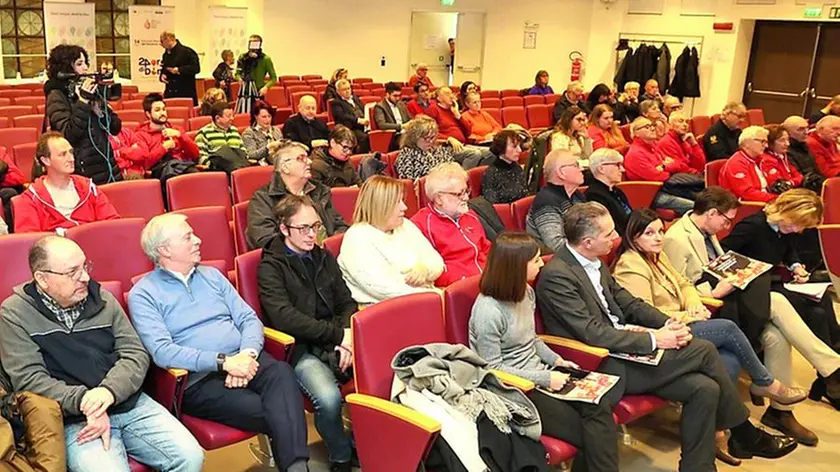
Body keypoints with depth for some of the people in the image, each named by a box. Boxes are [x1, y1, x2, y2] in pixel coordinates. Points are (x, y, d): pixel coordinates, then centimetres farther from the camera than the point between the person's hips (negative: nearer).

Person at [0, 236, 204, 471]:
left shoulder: (102, 300, 10)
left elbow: (136, 354, 4)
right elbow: (29, 379, -8)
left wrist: (108, 391, -16)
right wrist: (85, 402, -20)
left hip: (130, 404, 4)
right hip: (74, 420, -3)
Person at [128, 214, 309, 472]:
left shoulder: (212, 275, 19)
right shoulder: (143, 294, 2)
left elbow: (249, 318, 11)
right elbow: (162, 352, -12)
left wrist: (246, 355, -11)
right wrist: (223, 361, -21)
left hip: (243, 360, 4)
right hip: (199, 378, -4)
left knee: (281, 372, -31)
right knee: (271, 413, -30)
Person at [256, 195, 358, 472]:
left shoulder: (324, 258, 18)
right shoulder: (270, 267, -1)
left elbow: (347, 303, 14)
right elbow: (285, 318, -15)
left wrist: (347, 338, -7)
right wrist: (338, 334, -16)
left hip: (336, 343, 5)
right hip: (301, 349, -5)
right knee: (328, 398, -33)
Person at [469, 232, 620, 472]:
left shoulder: (526, 291, 6)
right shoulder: (488, 310, -22)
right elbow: (493, 368, -19)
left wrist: (556, 361, 3)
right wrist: (544, 378, -18)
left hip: (540, 375, 8)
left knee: (599, 409, -17)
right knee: (585, 431, -15)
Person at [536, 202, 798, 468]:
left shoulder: (594, 262, 8)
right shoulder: (557, 276, -20)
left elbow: (628, 304, 14)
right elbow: (593, 334, -23)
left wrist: (668, 324, -3)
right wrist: (654, 340, -20)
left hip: (622, 350, 9)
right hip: (604, 367, -8)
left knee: (705, 389, -9)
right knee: (703, 350, -12)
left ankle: (696, 466, 5)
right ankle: (746, 436, 8)